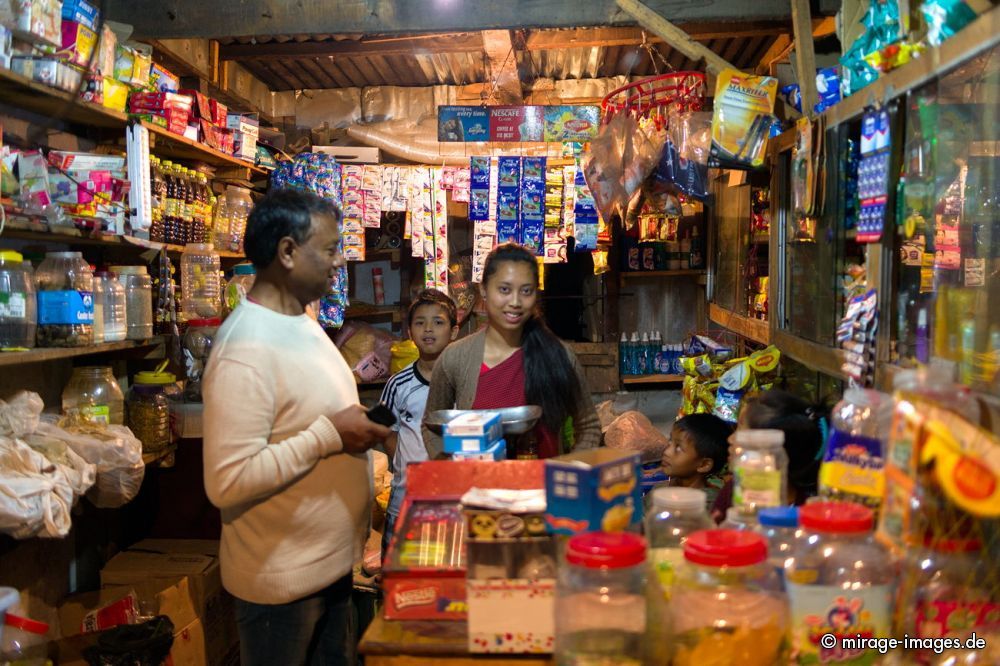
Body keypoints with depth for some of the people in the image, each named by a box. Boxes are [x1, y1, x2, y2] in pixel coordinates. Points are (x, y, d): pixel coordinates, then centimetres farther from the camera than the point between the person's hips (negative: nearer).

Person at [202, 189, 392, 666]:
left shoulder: (301, 321, 6)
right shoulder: (246, 349, -25)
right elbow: (227, 482, -29)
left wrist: (355, 426, 4)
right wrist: (329, 436, -27)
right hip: (281, 579, -9)